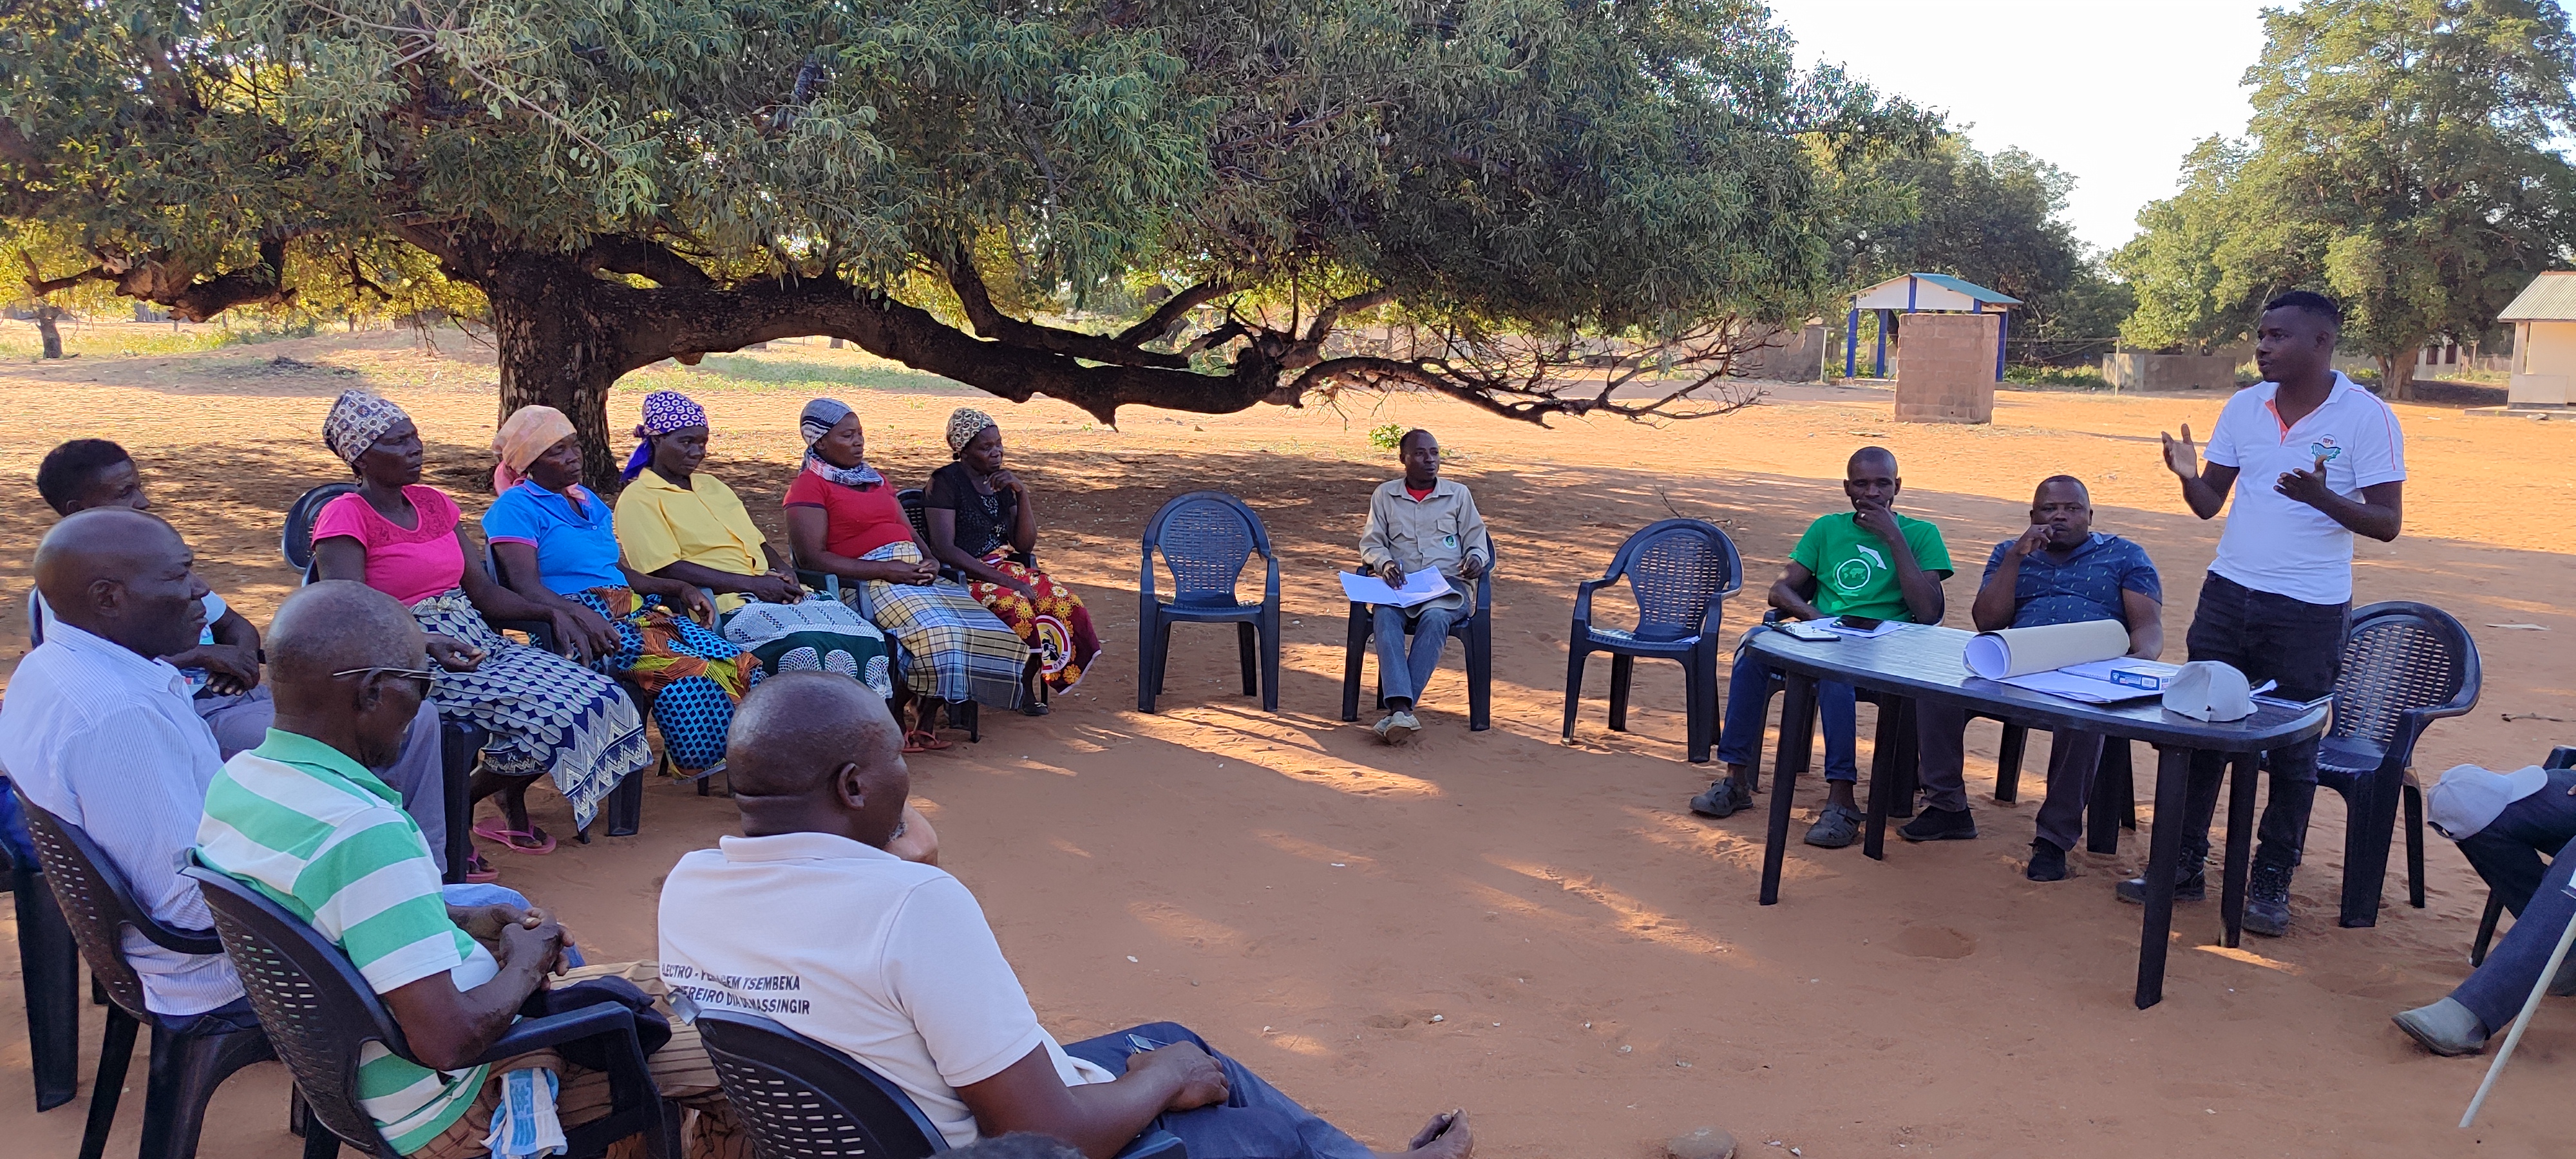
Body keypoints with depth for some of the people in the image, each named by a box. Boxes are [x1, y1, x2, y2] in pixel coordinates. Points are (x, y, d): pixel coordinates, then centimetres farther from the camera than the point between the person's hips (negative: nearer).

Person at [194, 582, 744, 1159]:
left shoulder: (235, 779, -5)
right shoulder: (365, 834, -34)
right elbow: (447, 1042, -34)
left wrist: (460, 920, 6)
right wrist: (524, 968, -15)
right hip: (435, 1108, -9)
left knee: (654, 981, 23)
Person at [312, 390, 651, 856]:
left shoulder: (434, 503, 15)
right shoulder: (345, 517, -7)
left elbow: (485, 592, 13)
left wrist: (551, 613, -3)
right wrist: (428, 645, -31)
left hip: (479, 642, 7)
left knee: (600, 697, -11)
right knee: (551, 710, -26)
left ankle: (511, 805, 8)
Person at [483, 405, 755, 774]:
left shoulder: (589, 501, 25)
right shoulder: (516, 508, 1)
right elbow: (526, 587, -12)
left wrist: (679, 588, 10)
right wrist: (580, 614, -30)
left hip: (633, 606, 8)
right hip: (578, 620, -7)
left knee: (735, 663, -19)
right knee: (681, 671, -33)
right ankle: (706, 764, -24)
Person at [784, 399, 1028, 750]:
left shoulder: (875, 479, 26)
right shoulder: (809, 486, 0)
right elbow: (812, 557, -12)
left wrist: (930, 560, 1)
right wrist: (885, 569, -18)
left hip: (916, 573, 8)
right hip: (867, 583, -8)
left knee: (982, 630, -15)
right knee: (937, 635, -32)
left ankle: (926, 721, -7)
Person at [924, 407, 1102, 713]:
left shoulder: (1001, 482, 13)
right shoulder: (946, 482, -8)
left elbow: (1025, 544, 7)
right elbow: (944, 549, -19)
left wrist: (1022, 493, -7)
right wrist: (1002, 580, -23)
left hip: (1003, 567, 7)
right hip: (962, 576, -7)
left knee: (1063, 600, -18)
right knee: (1018, 606, -35)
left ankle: (1027, 683, -5)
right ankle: (1021, 685, -11)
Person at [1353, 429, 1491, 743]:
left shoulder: (1458, 494, 15)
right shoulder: (1385, 494, 17)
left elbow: (1476, 543, 15)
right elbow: (1370, 543, 14)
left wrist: (1476, 559, -10)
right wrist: (1385, 564, -9)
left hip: (1447, 583, -1)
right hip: (1399, 583, 1)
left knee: (1434, 618, -36)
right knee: (1385, 615, -34)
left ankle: (1399, 708, -38)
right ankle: (1402, 709, -46)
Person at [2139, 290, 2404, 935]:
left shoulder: (2367, 418, -8)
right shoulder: (2243, 407, 5)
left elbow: (2387, 522, -9)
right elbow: (2210, 502, 8)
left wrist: (2322, 497, -27)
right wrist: (2190, 478, -15)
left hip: (2310, 610, -4)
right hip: (2228, 595, 4)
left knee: (2292, 750, 5)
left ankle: (2270, 884, 17)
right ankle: (2183, 866, 17)